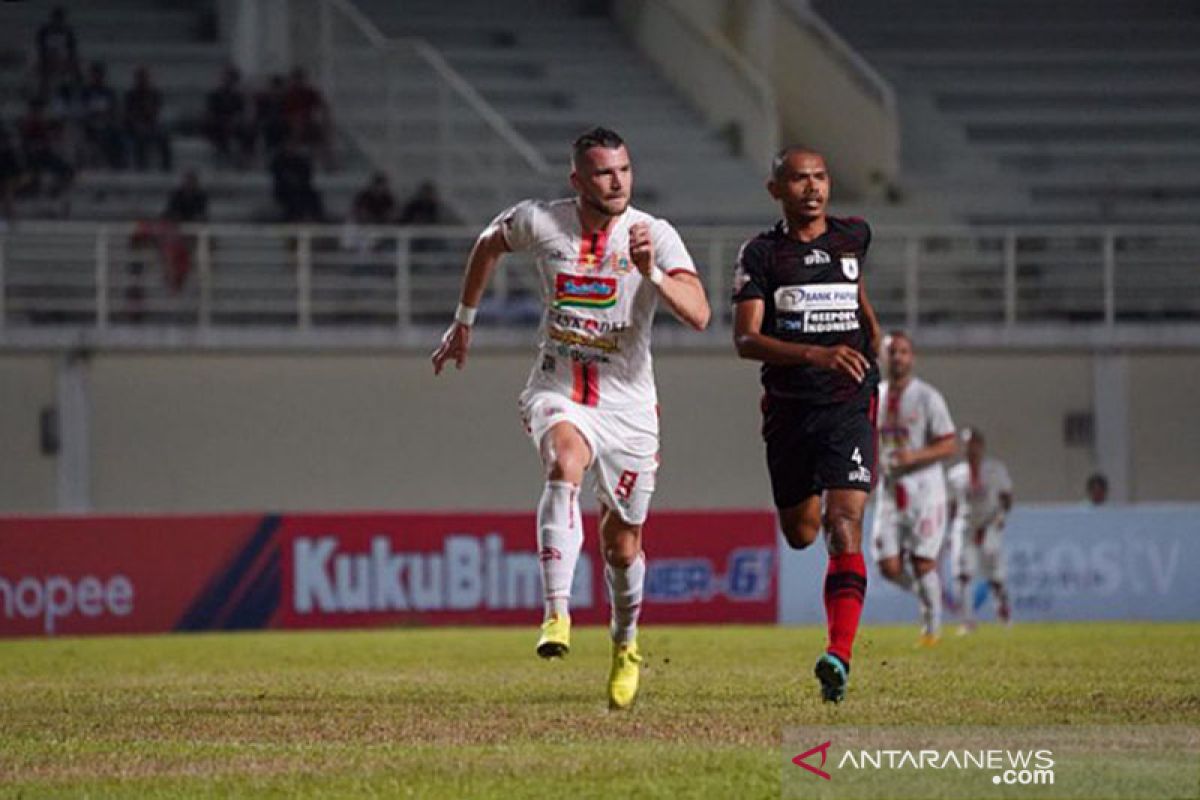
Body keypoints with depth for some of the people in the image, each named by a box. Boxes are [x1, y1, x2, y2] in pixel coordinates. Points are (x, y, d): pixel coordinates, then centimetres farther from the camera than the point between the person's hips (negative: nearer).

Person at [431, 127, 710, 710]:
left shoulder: (655, 235, -11)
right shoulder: (539, 222, -6)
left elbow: (698, 315, -22)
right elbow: (489, 244, 17)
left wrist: (652, 273, -37)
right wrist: (464, 322, 22)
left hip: (628, 405, 1)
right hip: (558, 393, 0)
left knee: (622, 542, 10)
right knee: (565, 464, -35)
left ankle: (626, 646, 40)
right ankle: (557, 615, -42)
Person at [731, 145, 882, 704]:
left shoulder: (854, 237, 4)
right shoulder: (762, 254, -4)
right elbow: (745, 340, -16)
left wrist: (870, 328, 31)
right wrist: (816, 353, -29)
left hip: (850, 405, -1)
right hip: (789, 408, 1)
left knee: (843, 525, -17)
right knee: (800, 533, 13)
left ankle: (838, 656, -25)